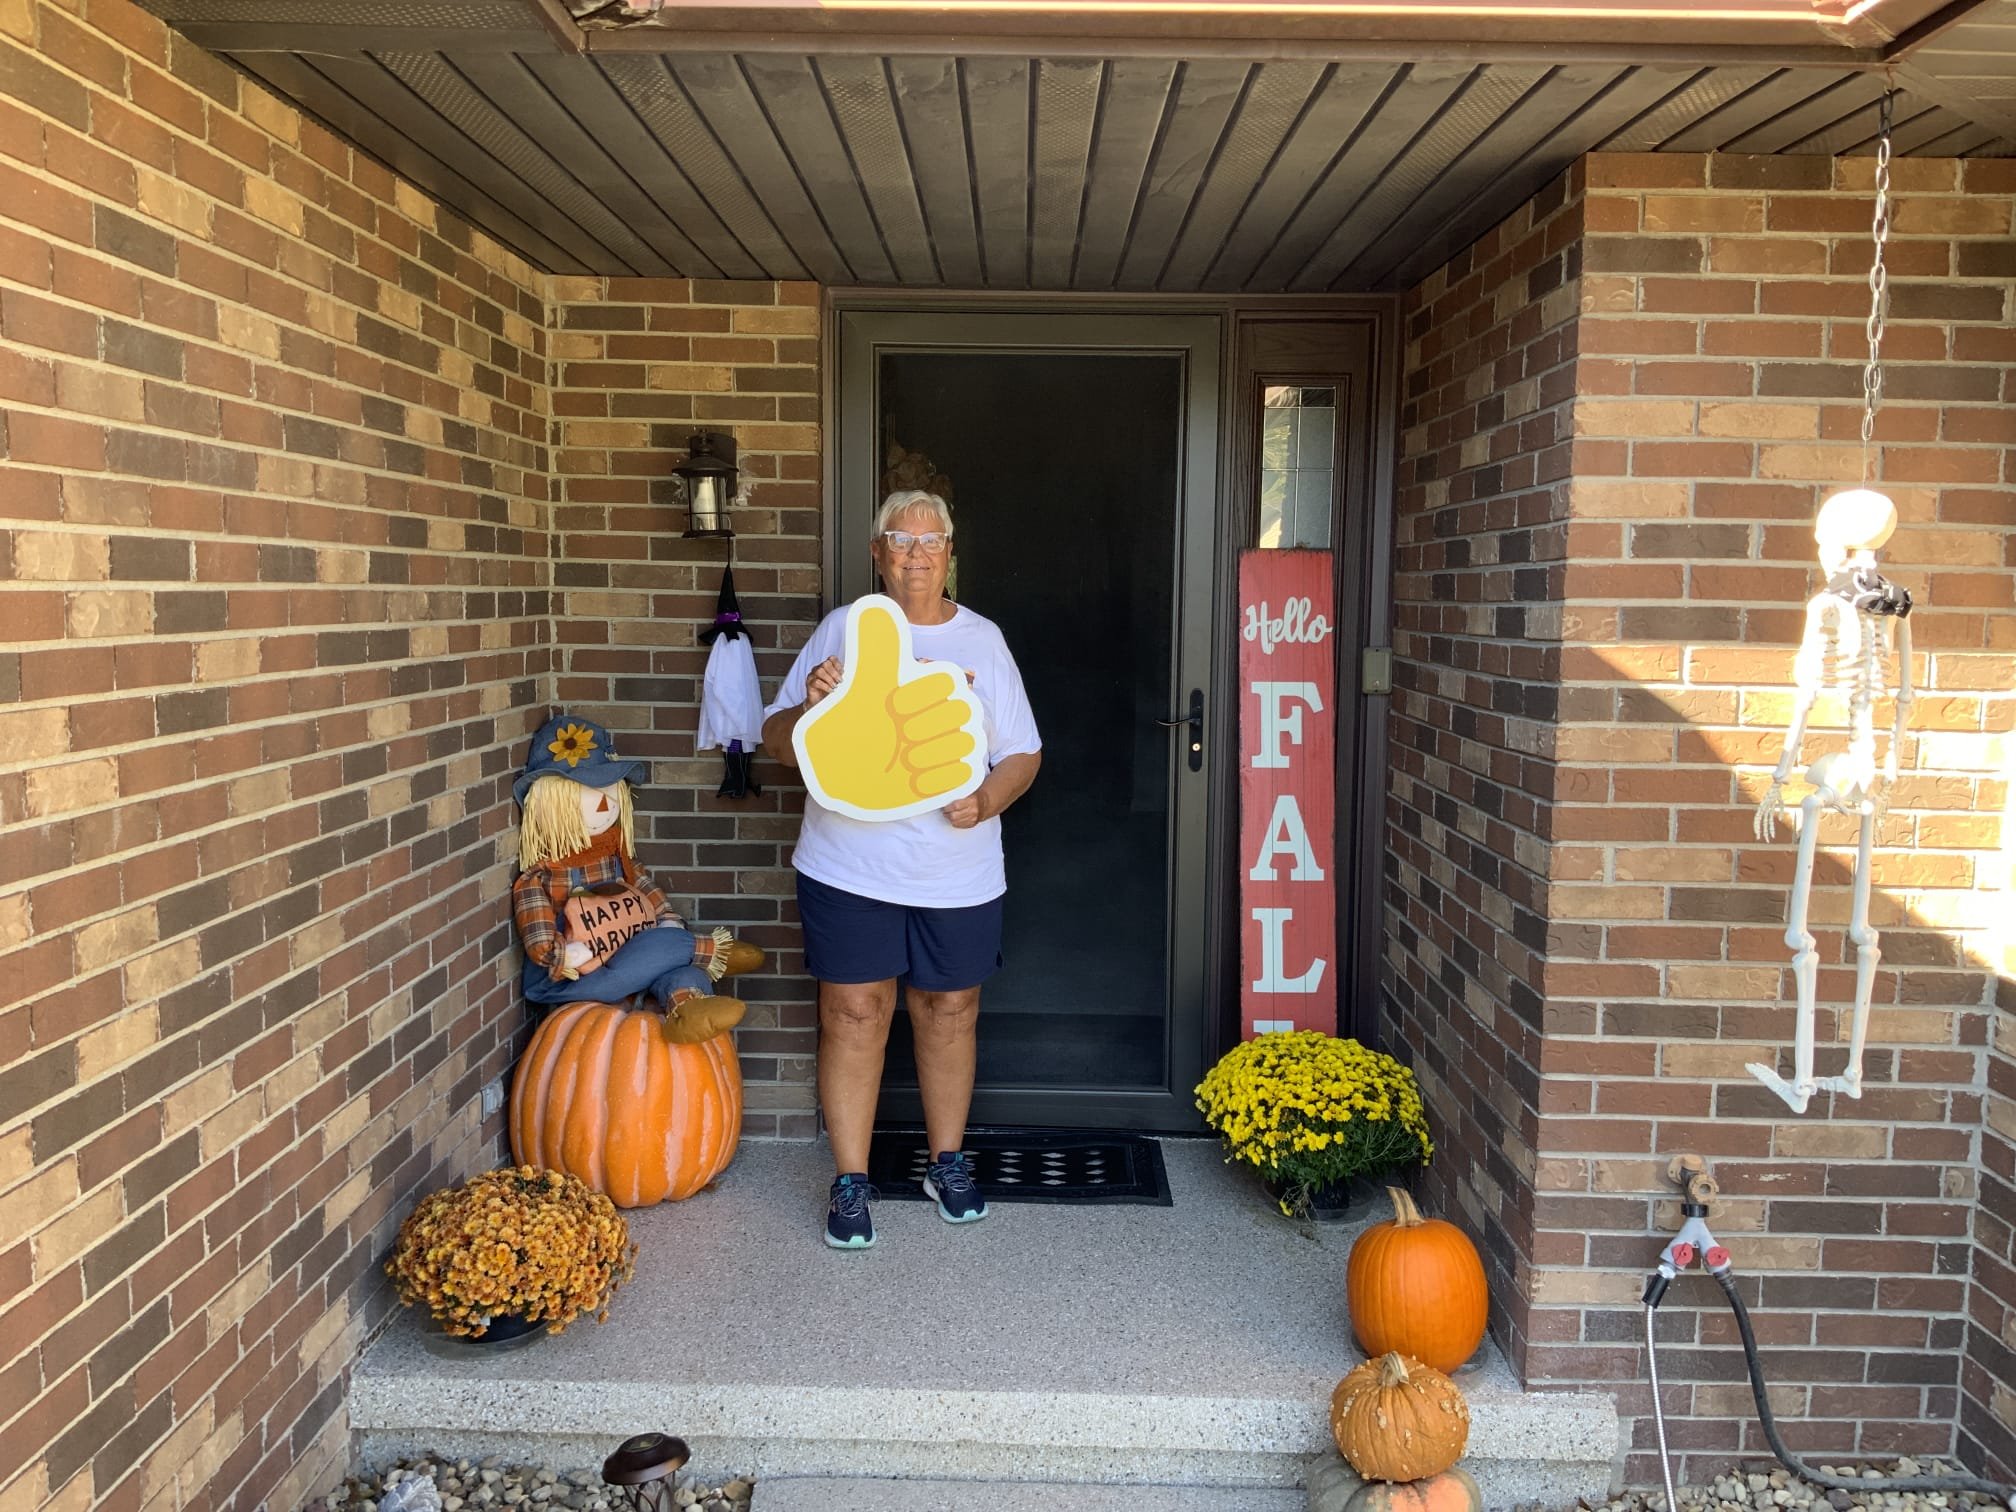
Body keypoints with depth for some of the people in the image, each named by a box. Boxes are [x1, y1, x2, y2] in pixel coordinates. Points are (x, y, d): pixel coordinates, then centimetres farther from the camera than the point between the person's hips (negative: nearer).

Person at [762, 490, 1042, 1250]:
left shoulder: (982, 639, 6)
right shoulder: (842, 629, 2)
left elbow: (1022, 752, 6)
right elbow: (777, 742, 2)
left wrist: (987, 800, -14)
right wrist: (810, 705, -20)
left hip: (958, 871, 2)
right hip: (849, 867, -1)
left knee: (950, 1013, 12)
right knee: (853, 1015, 2)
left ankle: (947, 1161, 31)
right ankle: (850, 1180, 17)